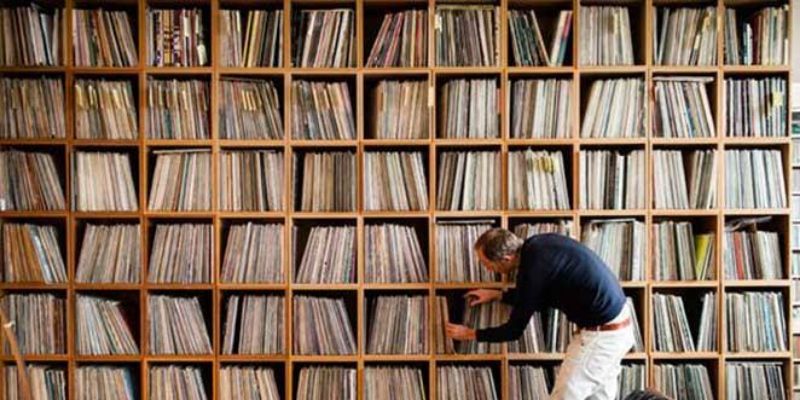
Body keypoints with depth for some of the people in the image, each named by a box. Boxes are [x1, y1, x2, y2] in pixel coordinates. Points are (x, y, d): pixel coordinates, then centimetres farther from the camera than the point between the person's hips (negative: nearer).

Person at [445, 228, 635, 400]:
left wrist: (470, 334, 3)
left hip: (600, 335, -9)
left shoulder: (533, 268, -22)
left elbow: (514, 330, -10)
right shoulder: (536, 245, 4)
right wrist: (497, 295, 23)